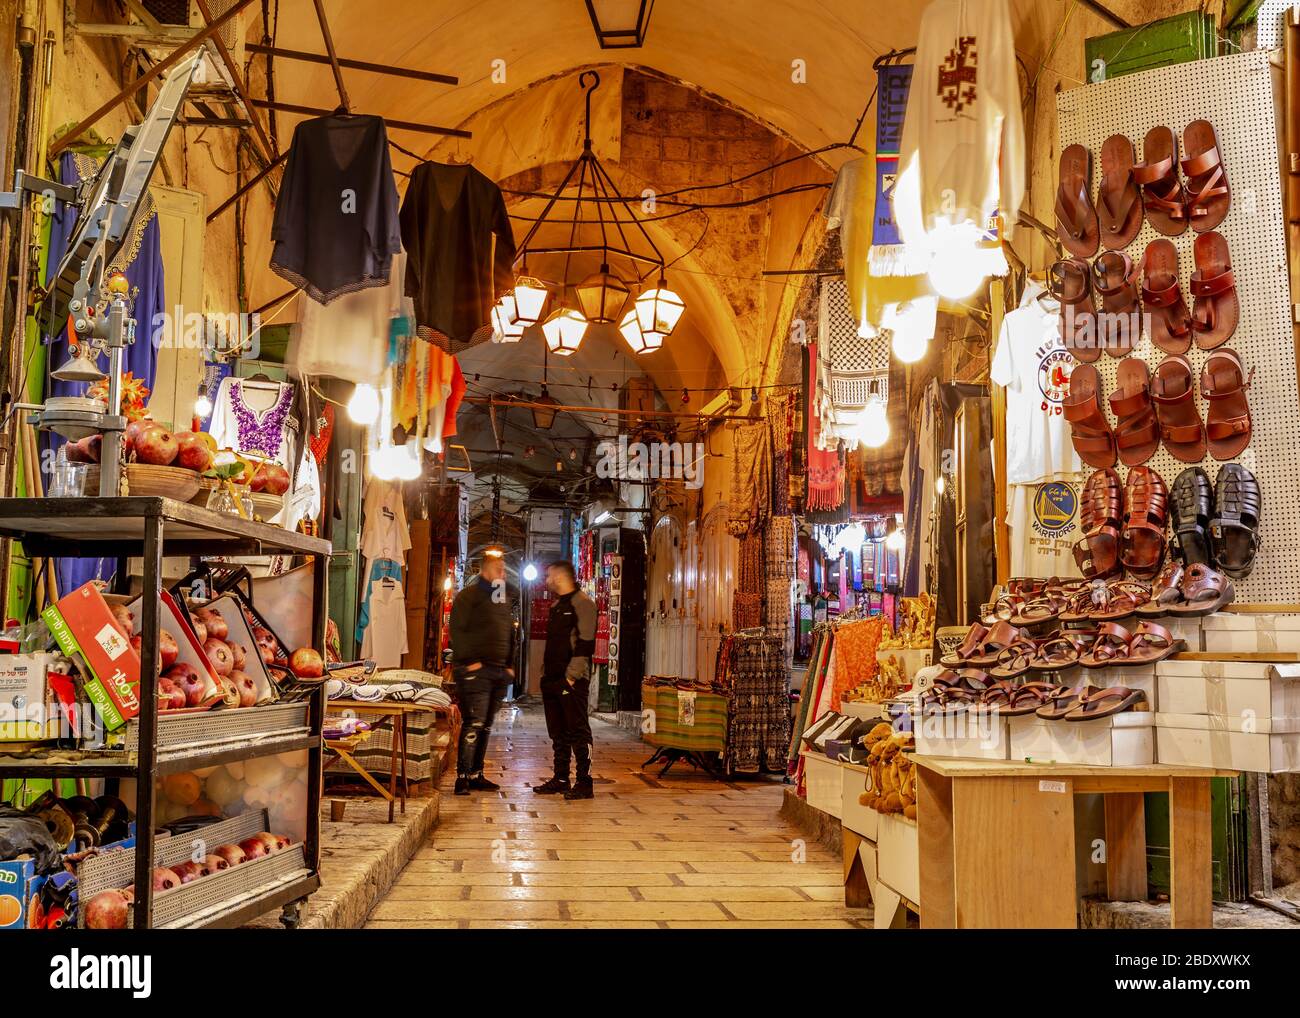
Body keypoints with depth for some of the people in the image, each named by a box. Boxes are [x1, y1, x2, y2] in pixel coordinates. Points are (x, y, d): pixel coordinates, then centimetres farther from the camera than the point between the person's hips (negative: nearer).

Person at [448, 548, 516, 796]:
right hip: (475, 670, -8)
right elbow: (457, 631, -11)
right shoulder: (468, 596, -4)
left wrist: (510, 664, 15)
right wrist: (470, 661, -16)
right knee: (473, 724, -12)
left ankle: (476, 775, 18)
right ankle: (463, 777, -10)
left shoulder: (504, 599, 21)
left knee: (486, 726, 11)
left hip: (499, 671, 8)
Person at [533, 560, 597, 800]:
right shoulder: (556, 605, 20)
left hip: (572, 680, -9)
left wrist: (571, 676, -19)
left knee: (578, 731, -7)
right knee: (558, 732, 12)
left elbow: (585, 643, -15)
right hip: (552, 679, 9)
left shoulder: (581, 603, -8)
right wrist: (545, 672, 16)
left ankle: (584, 782, -5)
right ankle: (560, 779, 18)